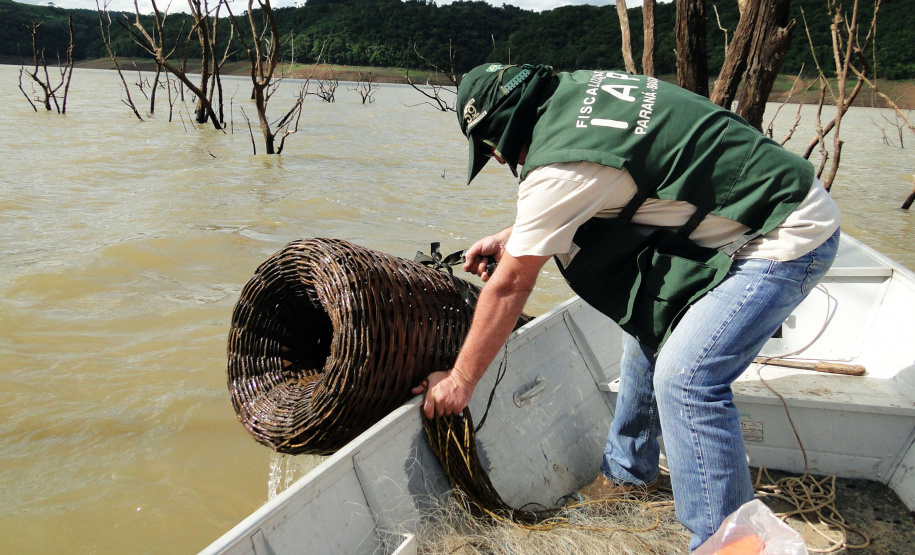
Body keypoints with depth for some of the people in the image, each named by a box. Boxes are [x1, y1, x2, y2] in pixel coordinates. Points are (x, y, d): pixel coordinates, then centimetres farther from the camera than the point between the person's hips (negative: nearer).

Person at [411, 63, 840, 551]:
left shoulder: (559, 163, -23)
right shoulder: (578, 89, 4)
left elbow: (510, 286, -16)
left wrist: (460, 381, -5)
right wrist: (513, 238, 17)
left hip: (789, 237, -10)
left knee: (684, 377, -17)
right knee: (648, 323, 15)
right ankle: (629, 470, 32)